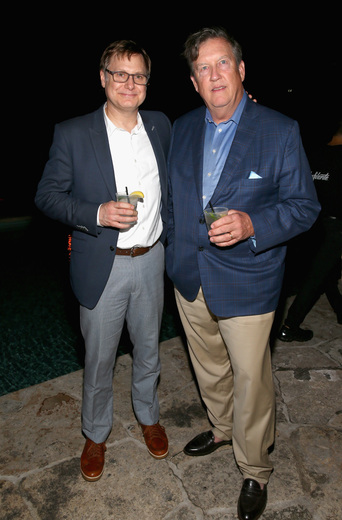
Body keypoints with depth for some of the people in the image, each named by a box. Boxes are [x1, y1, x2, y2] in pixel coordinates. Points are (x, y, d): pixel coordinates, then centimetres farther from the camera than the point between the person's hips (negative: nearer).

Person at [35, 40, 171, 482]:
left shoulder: (161, 126, 4)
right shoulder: (72, 134, -8)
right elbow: (47, 196, -5)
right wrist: (97, 213, -22)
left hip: (151, 260, 4)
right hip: (102, 267, -3)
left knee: (148, 350, 21)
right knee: (99, 359, 13)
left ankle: (148, 416, 48)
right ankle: (95, 434, 40)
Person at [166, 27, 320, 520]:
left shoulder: (281, 131, -9)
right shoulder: (181, 128, 6)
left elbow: (305, 205, -9)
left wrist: (252, 224, -26)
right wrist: (172, 248, 14)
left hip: (246, 284, -4)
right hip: (189, 278, 5)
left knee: (250, 379, 8)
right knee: (209, 367, 22)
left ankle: (254, 470, 33)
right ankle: (222, 428, 51)